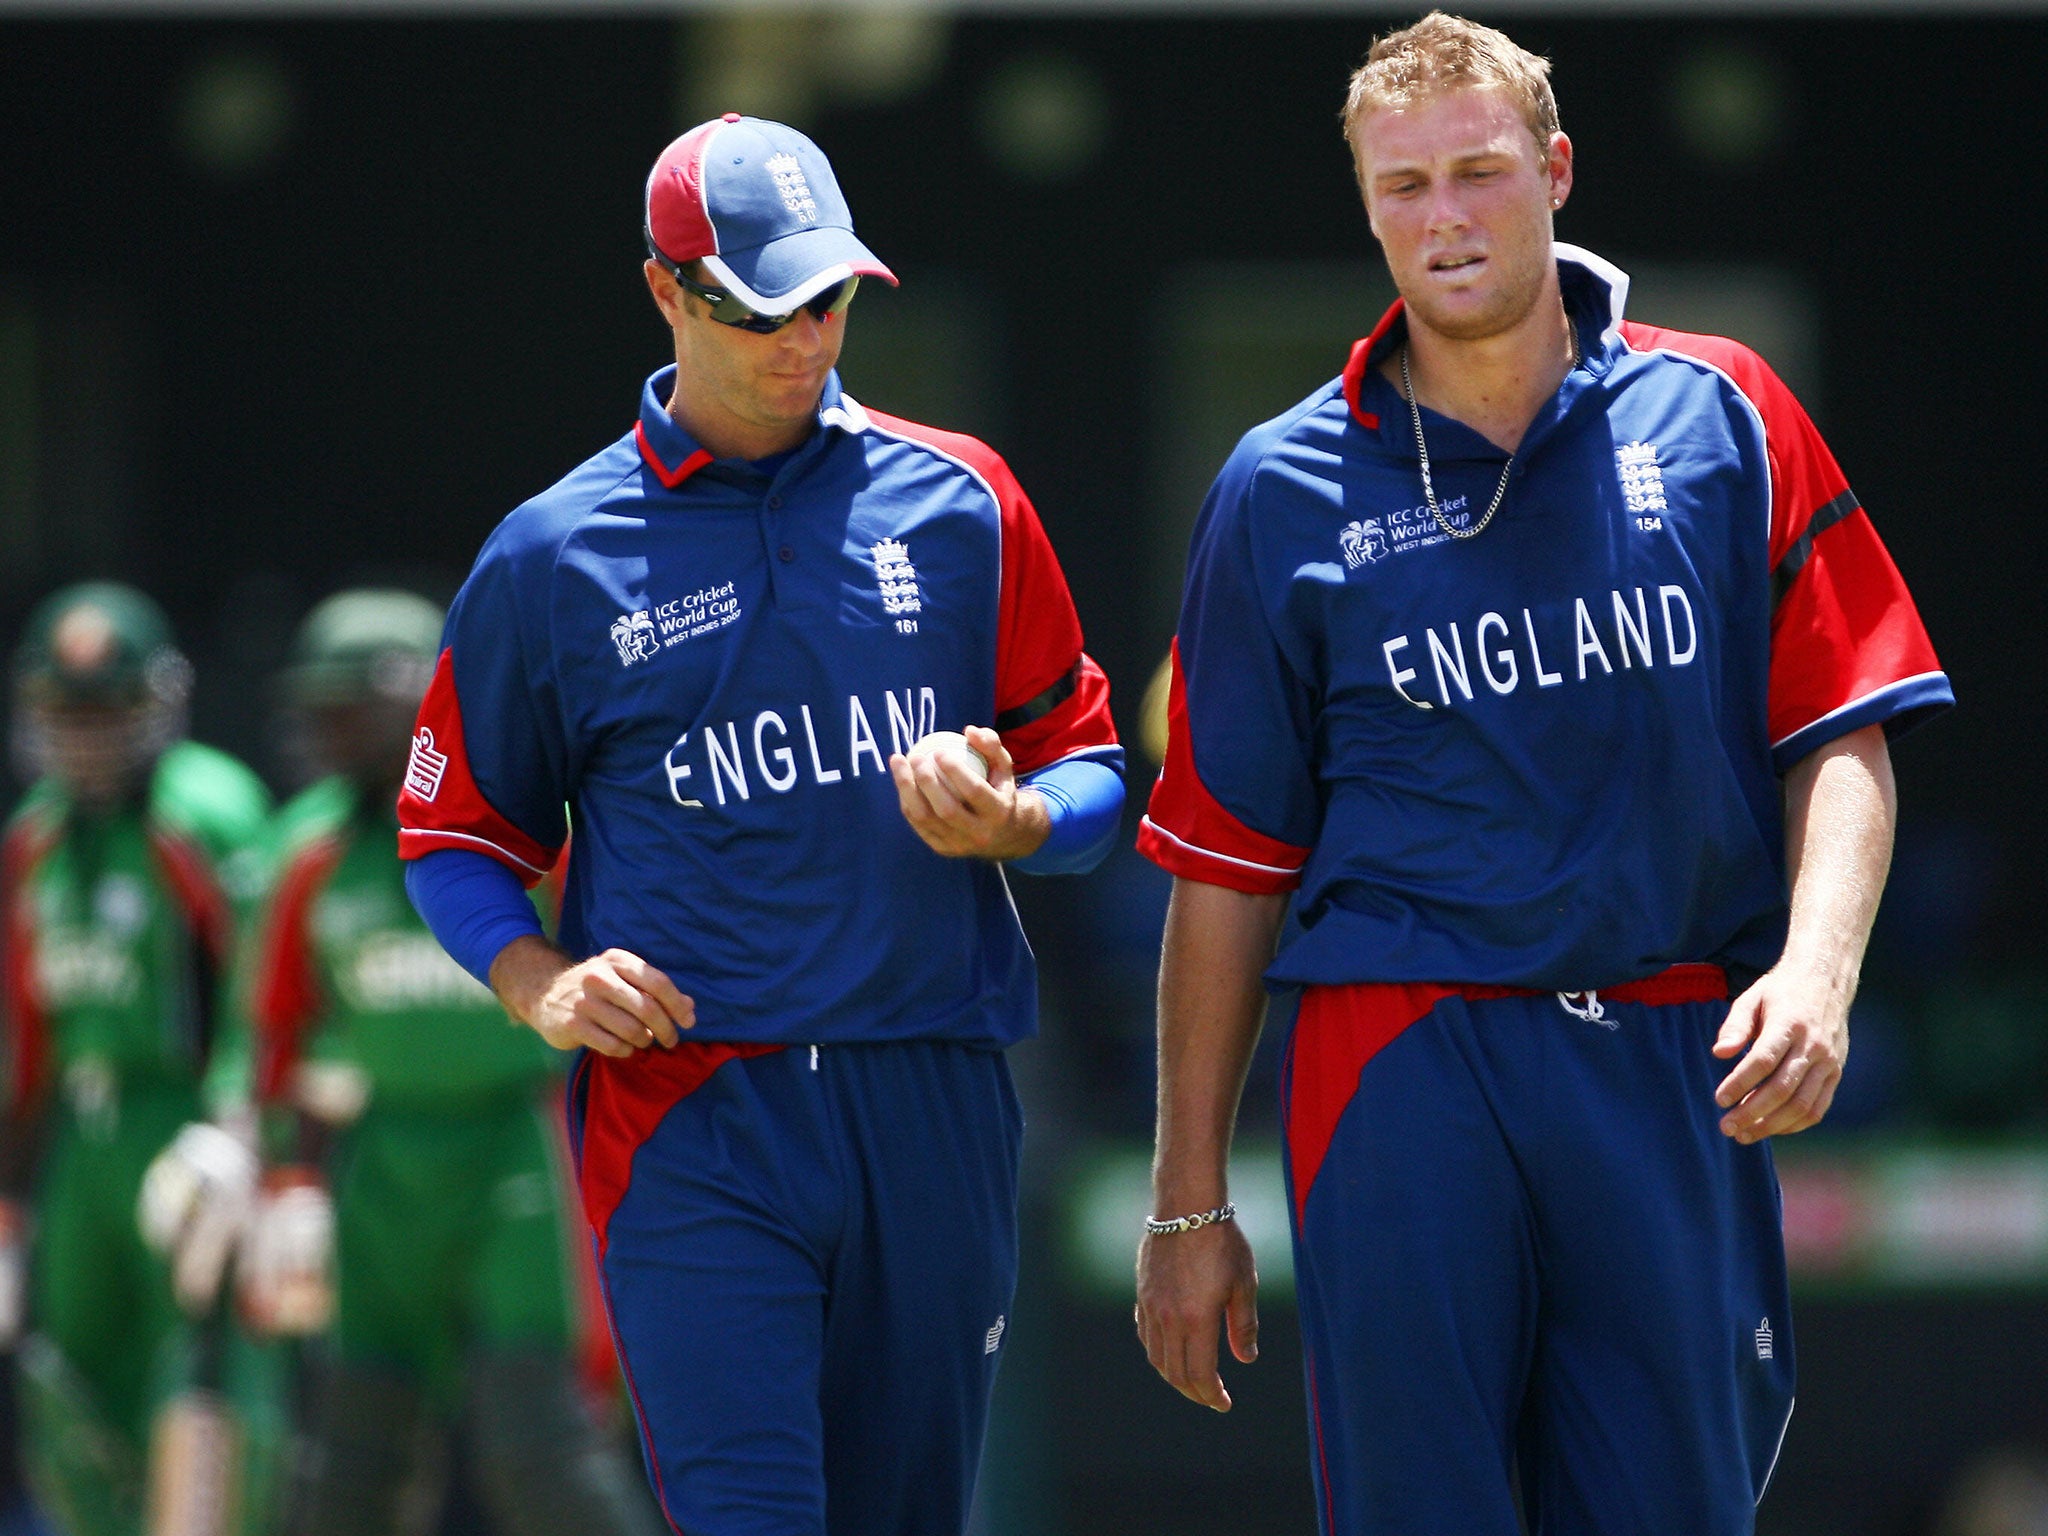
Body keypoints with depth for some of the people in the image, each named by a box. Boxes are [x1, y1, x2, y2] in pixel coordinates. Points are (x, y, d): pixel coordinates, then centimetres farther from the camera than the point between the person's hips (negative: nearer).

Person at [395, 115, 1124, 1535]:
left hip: (937, 1105, 3)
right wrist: (538, 984, -7)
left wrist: (1007, 825, -10)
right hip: (690, 1120, -3)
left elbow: (1088, 763, 13)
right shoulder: (555, 555, 6)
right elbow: (452, 830, 13)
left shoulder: (958, 502, 10)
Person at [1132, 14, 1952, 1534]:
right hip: (1403, 1066, -1)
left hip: (1673, 1073, 1)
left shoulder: (1717, 421, 7)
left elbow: (1842, 737, 5)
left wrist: (1816, 970, -14)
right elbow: (1225, 864, 8)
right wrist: (1190, 1199, 7)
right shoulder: (1286, 488, 6)